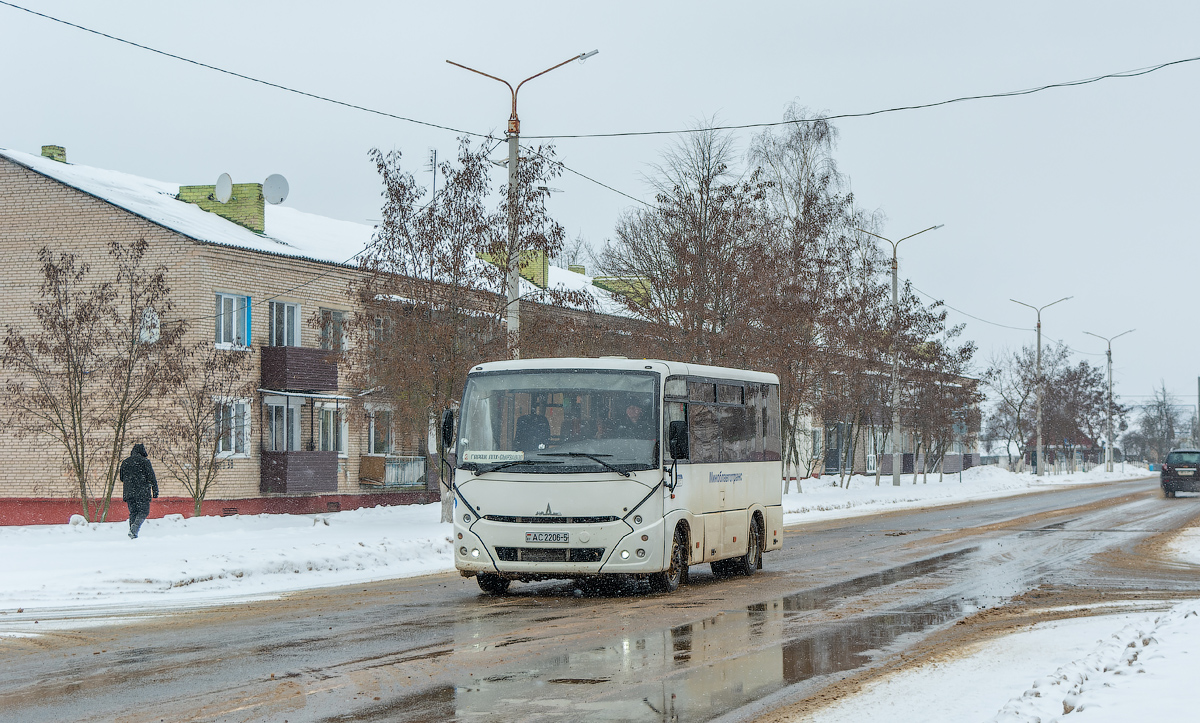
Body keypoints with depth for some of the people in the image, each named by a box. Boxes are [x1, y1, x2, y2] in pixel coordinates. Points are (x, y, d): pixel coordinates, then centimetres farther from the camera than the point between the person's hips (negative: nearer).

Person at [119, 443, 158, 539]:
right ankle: (134, 529, -19)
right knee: (144, 511, 1)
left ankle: (132, 533, 5)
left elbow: (122, 478, 22)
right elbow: (151, 477, -6)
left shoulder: (125, 462, 11)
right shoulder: (144, 461, -5)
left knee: (133, 512, 13)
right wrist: (155, 491, -2)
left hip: (128, 492, 5)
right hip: (142, 493, -5)